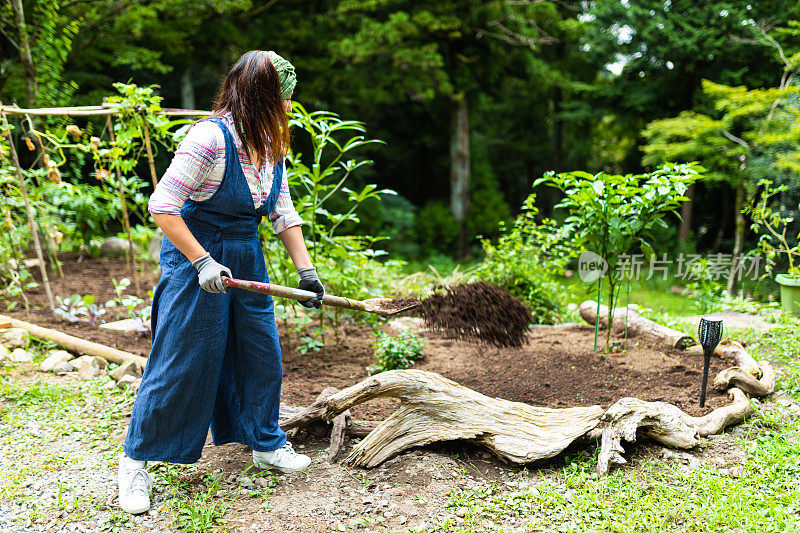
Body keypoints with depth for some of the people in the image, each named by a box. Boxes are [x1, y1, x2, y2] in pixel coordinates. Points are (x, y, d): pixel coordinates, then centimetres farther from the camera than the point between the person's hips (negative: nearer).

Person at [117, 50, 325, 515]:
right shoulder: (210, 138, -22)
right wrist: (202, 261, -24)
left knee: (262, 351, 12)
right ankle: (137, 461, 19)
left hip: (247, 258, 7)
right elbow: (162, 206, -21)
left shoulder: (272, 146, 3)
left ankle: (266, 444, 32)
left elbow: (284, 213, 9)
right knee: (181, 362, 0)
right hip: (195, 255, -7)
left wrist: (306, 269, 4)